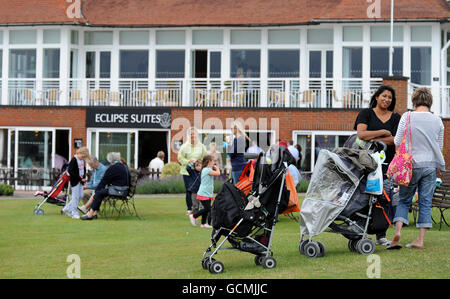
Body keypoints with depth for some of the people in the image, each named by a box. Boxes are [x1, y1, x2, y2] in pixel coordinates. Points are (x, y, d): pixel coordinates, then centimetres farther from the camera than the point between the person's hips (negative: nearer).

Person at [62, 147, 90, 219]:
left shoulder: (82, 160, 8)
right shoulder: (74, 160, -15)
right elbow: (71, 172, -19)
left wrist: (84, 177, 2)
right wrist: (80, 178, -21)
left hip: (80, 181, 8)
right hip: (75, 181, -8)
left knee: (80, 196, 8)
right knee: (75, 197, -5)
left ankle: (67, 208, 19)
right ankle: (74, 213, 3)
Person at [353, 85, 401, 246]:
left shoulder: (396, 118, 15)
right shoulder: (366, 113, 8)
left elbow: (395, 140, 0)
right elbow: (361, 134, -7)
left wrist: (373, 139, -9)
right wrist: (383, 132, -6)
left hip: (387, 162, 2)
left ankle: (381, 235, 2)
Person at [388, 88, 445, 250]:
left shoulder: (407, 117, -6)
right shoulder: (437, 121, 2)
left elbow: (397, 141, -6)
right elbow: (440, 146, 9)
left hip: (412, 165, -2)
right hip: (430, 165, 2)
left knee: (404, 200, 8)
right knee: (425, 202, 5)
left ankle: (398, 231, -11)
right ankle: (420, 240, 2)